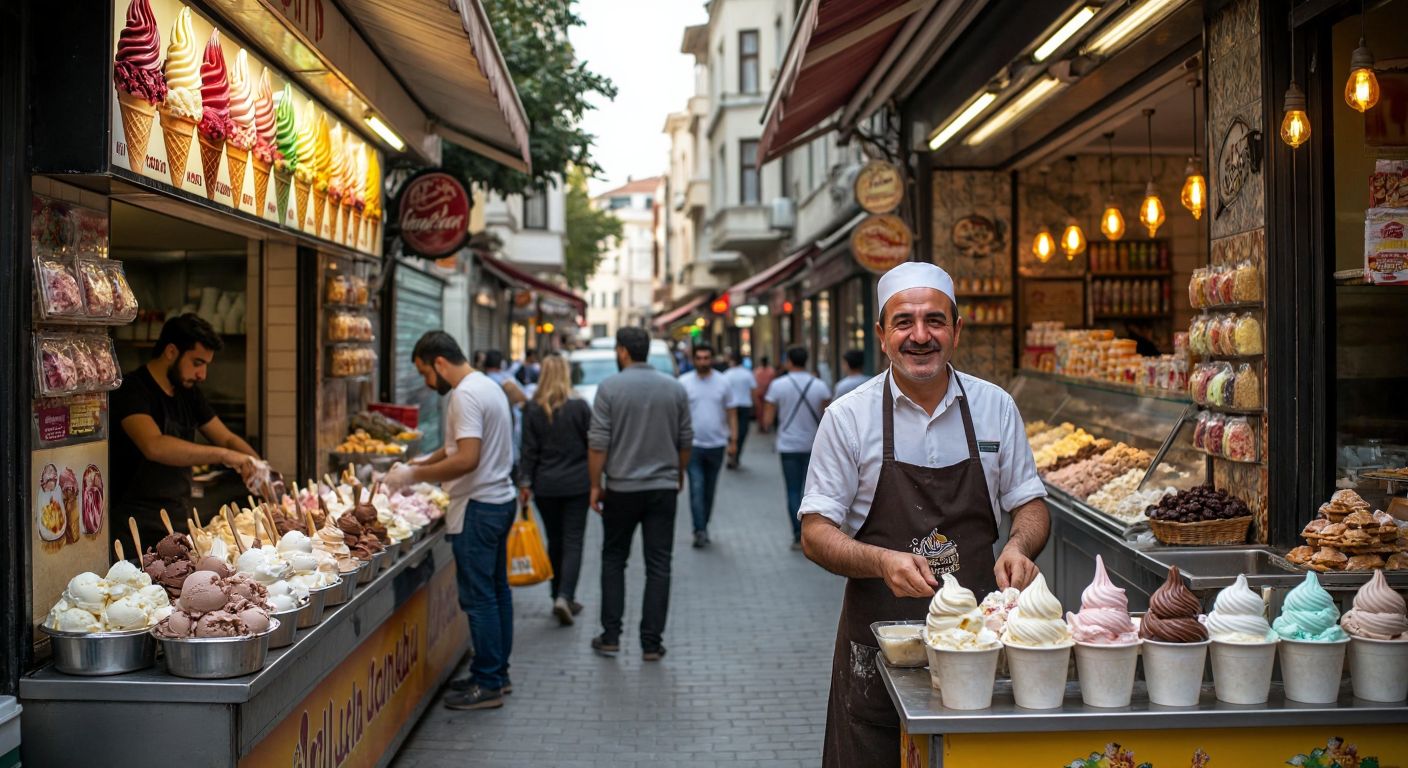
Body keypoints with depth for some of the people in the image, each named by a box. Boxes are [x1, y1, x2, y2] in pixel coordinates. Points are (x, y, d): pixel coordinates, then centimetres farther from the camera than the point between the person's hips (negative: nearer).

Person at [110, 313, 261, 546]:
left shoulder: (189, 393, 10)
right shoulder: (132, 390, -15)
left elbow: (228, 438, 16)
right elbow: (154, 446, -32)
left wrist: (259, 470, -3)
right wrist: (222, 455, -32)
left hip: (180, 525, 7)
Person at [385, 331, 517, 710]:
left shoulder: (466, 395, -18)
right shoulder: (488, 386, 14)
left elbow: (467, 460, -26)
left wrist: (414, 475, -19)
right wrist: (427, 461, 16)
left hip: (478, 507, -11)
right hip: (500, 499, 11)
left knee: (478, 596, -5)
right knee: (496, 589, 15)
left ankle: (487, 685, 0)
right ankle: (497, 673, 24)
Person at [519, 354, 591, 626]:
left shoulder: (532, 409, -4)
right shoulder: (579, 407, -8)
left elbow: (530, 450, -4)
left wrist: (525, 482, 1)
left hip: (546, 486, 2)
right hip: (577, 484, -2)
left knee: (554, 542, 15)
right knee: (573, 542, 1)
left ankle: (559, 597, 21)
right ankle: (565, 597, -14)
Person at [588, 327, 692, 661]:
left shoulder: (610, 387, -8)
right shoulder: (675, 388, 2)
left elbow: (598, 443, -10)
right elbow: (685, 440, 8)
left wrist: (595, 484, 0)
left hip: (622, 488, -2)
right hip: (664, 487, 2)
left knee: (613, 560, 13)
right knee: (658, 565, 5)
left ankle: (610, 637, 12)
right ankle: (651, 643, 5)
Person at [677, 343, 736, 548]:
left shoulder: (722, 383, 4)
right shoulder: (684, 383, -1)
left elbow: (731, 413, 6)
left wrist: (733, 440, 1)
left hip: (717, 444, 2)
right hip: (693, 444, -2)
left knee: (710, 490, 11)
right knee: (696, 488, -10)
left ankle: (703, 526, 24)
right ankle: (700, 530, -10)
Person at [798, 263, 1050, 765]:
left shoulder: (996, 407, 4)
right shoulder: (848, 417, -4)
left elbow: (1029, 505, 11)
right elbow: (816, 534, -5)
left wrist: (1018, 546, -12)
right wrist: (884, 562, -24)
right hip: (877, 640, -2)